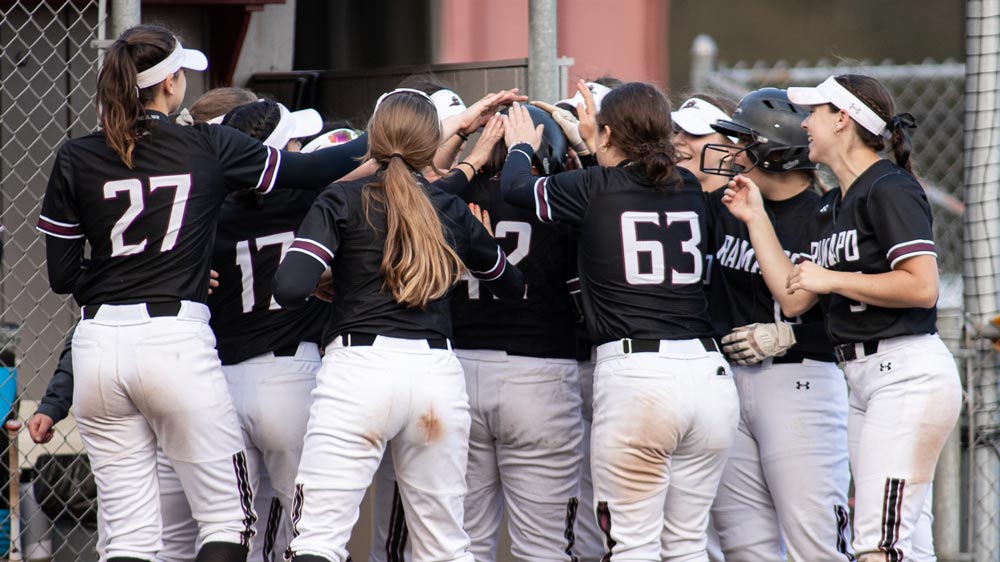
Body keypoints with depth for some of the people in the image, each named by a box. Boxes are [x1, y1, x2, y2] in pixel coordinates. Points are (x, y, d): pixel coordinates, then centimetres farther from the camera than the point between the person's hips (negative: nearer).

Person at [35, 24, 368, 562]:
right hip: (176, 338, -3)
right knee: (227, 516, 6)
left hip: (99, 343, 3)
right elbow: (310, 170, 11)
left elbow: (62, 275, 6)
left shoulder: (76, 159, 4)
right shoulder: (209, 148, 0)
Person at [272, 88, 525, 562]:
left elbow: (290, 288, -11)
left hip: (359, 366, -4)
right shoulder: (452, 211, 13)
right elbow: (512, 285, 29)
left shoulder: (342, 202, 1)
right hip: (438, 372, 4)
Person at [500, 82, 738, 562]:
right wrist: (594, 138, 50)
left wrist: (521, 145, 37)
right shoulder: (689, 190, 12)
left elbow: (516, 186, 16)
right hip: (709, 373, 5)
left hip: (634, 376, -5)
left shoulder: (596, 188, -1)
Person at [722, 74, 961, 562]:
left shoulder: (890, 189, -9)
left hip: (908, 374, -10)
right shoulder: (831, 206, 19)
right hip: (863, 380, 10)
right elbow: (793, 299, 19)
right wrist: (755, 219, 20)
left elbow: (922, 287, -19)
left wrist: (830, 279, -12)